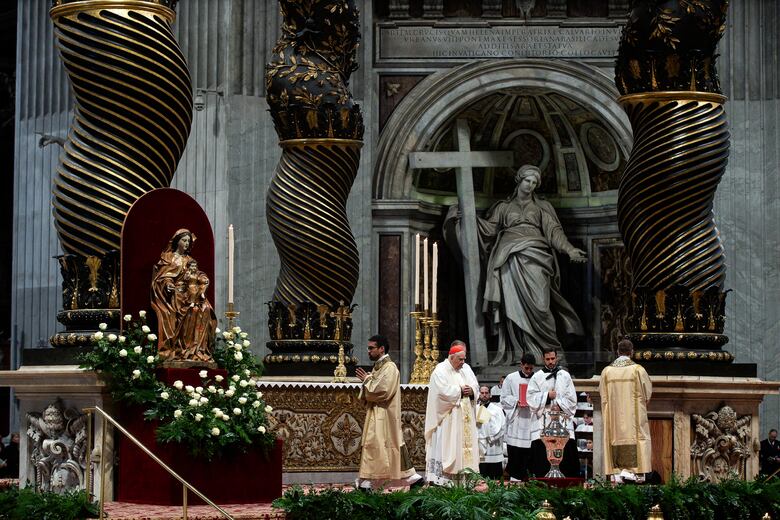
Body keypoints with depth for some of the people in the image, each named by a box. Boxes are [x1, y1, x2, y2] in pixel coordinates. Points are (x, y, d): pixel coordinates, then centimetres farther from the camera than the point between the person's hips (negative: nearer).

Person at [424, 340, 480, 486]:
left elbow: (476, 386, 13)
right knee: (447, 446, -9)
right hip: (448, 418, -7)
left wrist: (472, 390, -9)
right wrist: (460, 390, -10)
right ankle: (441, 477, -10)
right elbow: (443, 391, -19)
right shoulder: (441, 370, -8)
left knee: (466, 445, 5)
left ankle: (465, 475, 8)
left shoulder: (466, 368, 14)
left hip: (465, 418, 7)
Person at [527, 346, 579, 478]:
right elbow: (531, 398, 1)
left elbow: (571, 398, 7)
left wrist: (560, 405, -8)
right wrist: (547, 396, -11)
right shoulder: (537, 377, 10)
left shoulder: (565, 376, 12)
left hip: (562, 421, 1)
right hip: (542, 421, -1)